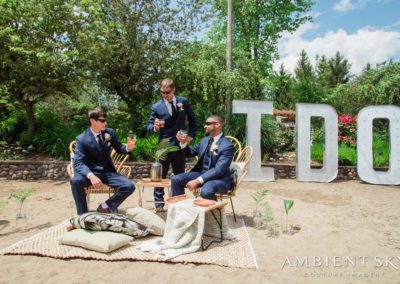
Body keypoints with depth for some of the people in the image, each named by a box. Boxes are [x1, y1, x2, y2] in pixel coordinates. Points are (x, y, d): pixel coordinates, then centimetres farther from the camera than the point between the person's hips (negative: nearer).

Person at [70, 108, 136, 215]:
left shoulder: (110, 132, 2)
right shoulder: (82, 139, -11)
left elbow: (119, 148, 15)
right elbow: (78, 163, -19)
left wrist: (128, 147, -11)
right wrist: (91, 176, -39)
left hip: (107, 172, 3)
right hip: (91, 172, -3)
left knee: (129, 186, -20)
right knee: (76, 181, -36)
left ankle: (105, 207, 0)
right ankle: (83, 215, -16)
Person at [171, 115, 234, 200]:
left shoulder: (227, 146, -15)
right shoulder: (205, 140, 8)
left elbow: (219, 170, -24)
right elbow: (190, 153, 19)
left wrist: (198, 181, -30)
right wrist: (183, 142, -3)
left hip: (219, 178, -7)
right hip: (201, 173, 7)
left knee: (206, 191, -38)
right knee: (175, 179, -9)